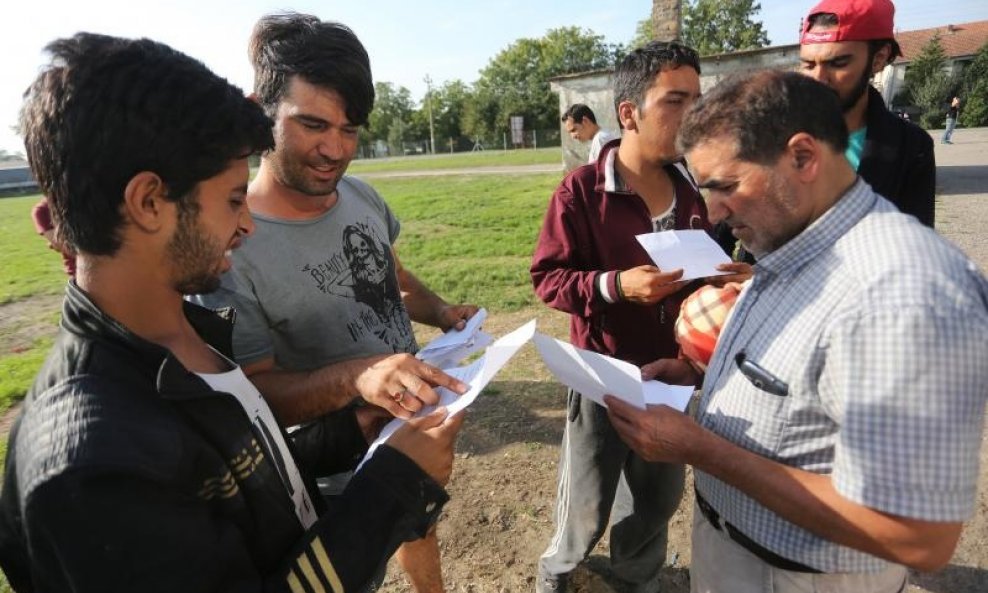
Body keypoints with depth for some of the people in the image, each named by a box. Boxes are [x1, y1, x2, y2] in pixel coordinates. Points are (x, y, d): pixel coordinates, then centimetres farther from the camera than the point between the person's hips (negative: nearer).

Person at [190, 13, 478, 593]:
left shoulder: (362, 196, -9)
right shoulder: (228, 246, -29)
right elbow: (252, 394, -25)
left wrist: (440, 312, -12)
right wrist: (352, 377, -41)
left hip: (416, 424, 6)